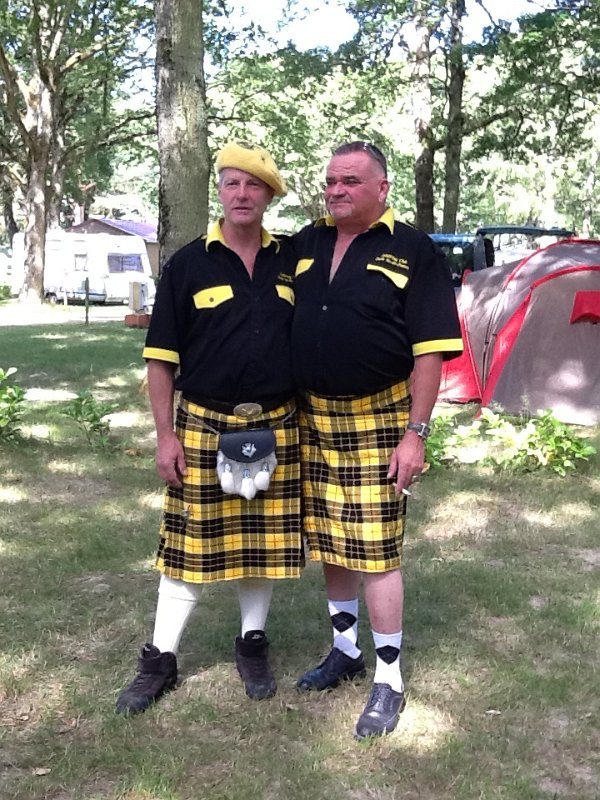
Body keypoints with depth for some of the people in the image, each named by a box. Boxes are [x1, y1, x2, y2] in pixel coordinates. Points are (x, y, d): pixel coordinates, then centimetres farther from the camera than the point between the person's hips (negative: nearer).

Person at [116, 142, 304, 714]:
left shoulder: (290, 262, 6)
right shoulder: (188, 264, -1)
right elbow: (161, 358, -2)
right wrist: (165, 434, -7)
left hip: (276, 427, 2)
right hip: (204, 425, -2)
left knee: (264, 539, 11)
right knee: (190, 543, 4)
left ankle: (253, 644, 29)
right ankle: (160, 659, 17)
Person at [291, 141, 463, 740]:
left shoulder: (413, 252, -5)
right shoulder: (306, 245, 10)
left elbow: (430, 351, -8)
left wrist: (416, 432, -13)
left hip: (377, 421, -5)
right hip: (313, 417, 6)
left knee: (375, 551, -3)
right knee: (328, 543, 14)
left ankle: (389, 679, 11)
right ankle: (345, 649, 33)